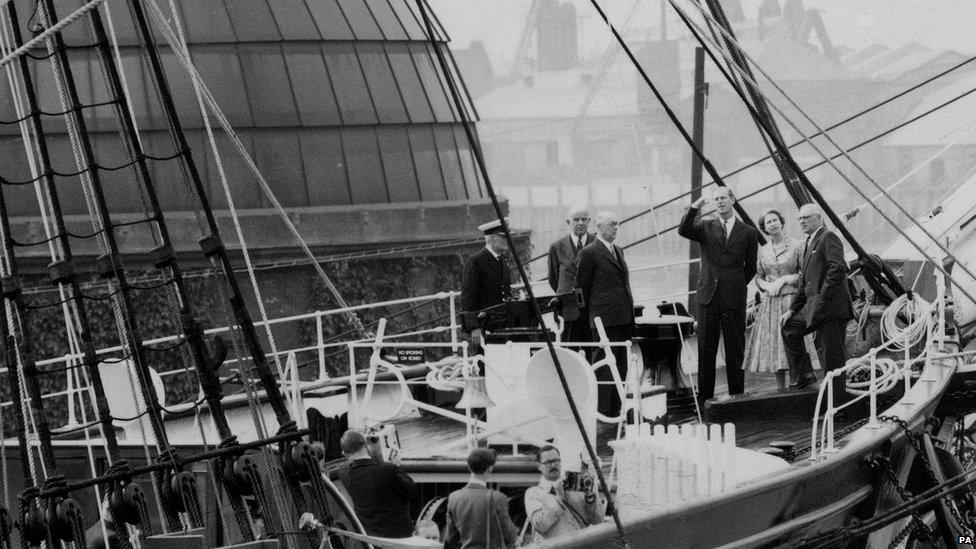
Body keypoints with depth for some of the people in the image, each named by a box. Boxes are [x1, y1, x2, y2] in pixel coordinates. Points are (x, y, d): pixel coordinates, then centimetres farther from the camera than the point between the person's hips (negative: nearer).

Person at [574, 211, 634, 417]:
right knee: (606, 367, -8)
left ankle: (614, 410, 17)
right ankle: (602, 413, -5)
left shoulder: (618, 251, 18)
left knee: (620, 367, 10)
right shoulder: (590, 253, -7)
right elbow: (582, 285, -4)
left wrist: (630, 313, 18)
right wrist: (592, 313, 1)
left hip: (623, 318, 8)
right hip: (604, 319, -8)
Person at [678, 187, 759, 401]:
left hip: (734, 298, -1)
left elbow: (750, 268, 12)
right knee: (705, 350, 3)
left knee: (735, 350, 3)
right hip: (708, 295, 1)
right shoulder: (706, 227, 10)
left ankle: (737, 396, 10)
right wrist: (694, 208, -20)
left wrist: (735, 286, 9)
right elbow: (683, 231, -10)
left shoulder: (748, 233, 6)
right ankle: (705, 397, 7)